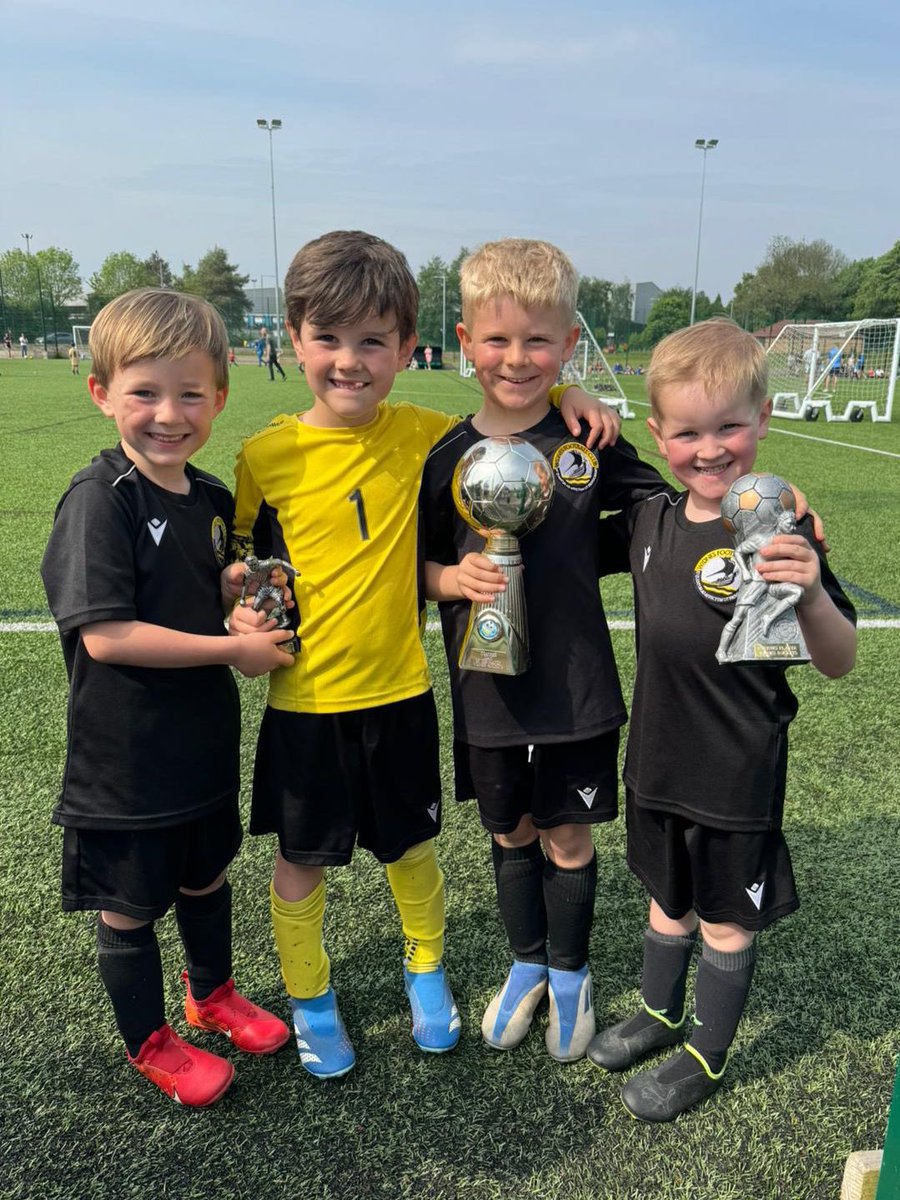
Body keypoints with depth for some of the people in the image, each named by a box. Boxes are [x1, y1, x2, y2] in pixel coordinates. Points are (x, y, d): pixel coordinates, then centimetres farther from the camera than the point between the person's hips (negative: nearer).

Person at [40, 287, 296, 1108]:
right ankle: (149, 1042, 38)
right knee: (130, 907, 15)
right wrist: (234, 650, -22)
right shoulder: (99, 499, -20)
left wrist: (239, 586, -6)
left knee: (207, 876, 25)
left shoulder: (212, 497, 1)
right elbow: (104, 634, -26)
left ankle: (212, 994, 50)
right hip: (125, 754, -6)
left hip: (204, 737, 7)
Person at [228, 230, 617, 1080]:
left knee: (410, 847, 20)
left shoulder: (425, 436, -7)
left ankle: (426, 969, 48)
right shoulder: (265, 456, -9)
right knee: (301, 857, 15)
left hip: (399, 692, 1)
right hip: (304, 701, -1)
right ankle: (308, 999, 41)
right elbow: (237, 562, 5)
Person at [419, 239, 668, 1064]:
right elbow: (418, 565, 3)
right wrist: (454, 579, -18)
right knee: (510, 834, 18)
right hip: (487, 691, 1)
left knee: (569, 839, 14)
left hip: (575, 687, -1)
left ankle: (571, 975, 40)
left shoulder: (588, 443, -6)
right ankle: (527, 965, 44)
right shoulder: (448, 457, -5)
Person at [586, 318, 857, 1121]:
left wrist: (811, 594, -38)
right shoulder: (650, 520, -3)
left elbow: (839, 664, -19)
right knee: (668, 896, 25)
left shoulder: (778, 535, -18)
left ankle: (707, 1057, 38)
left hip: (738, 774, -5)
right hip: (658, 759, 5)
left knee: (727, 916, 16)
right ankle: (659, 1014, 49)